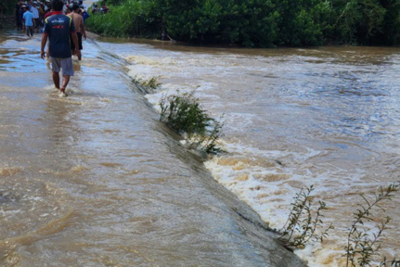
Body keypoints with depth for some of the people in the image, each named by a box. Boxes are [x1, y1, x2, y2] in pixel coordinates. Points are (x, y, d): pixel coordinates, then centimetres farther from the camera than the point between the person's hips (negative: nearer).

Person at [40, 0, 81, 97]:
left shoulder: (48, 20, -4)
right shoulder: (68, 19, -6)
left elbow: (44, 36, -4)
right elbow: (74, 36, -4)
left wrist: (42, 50, 4)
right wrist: (77, 48, 7)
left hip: (53, 51, 2)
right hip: (65, 51, -2)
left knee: (55, 71, 22)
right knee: (67, 73, 4)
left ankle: (57, 88, 36)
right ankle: (62, 89, -18)